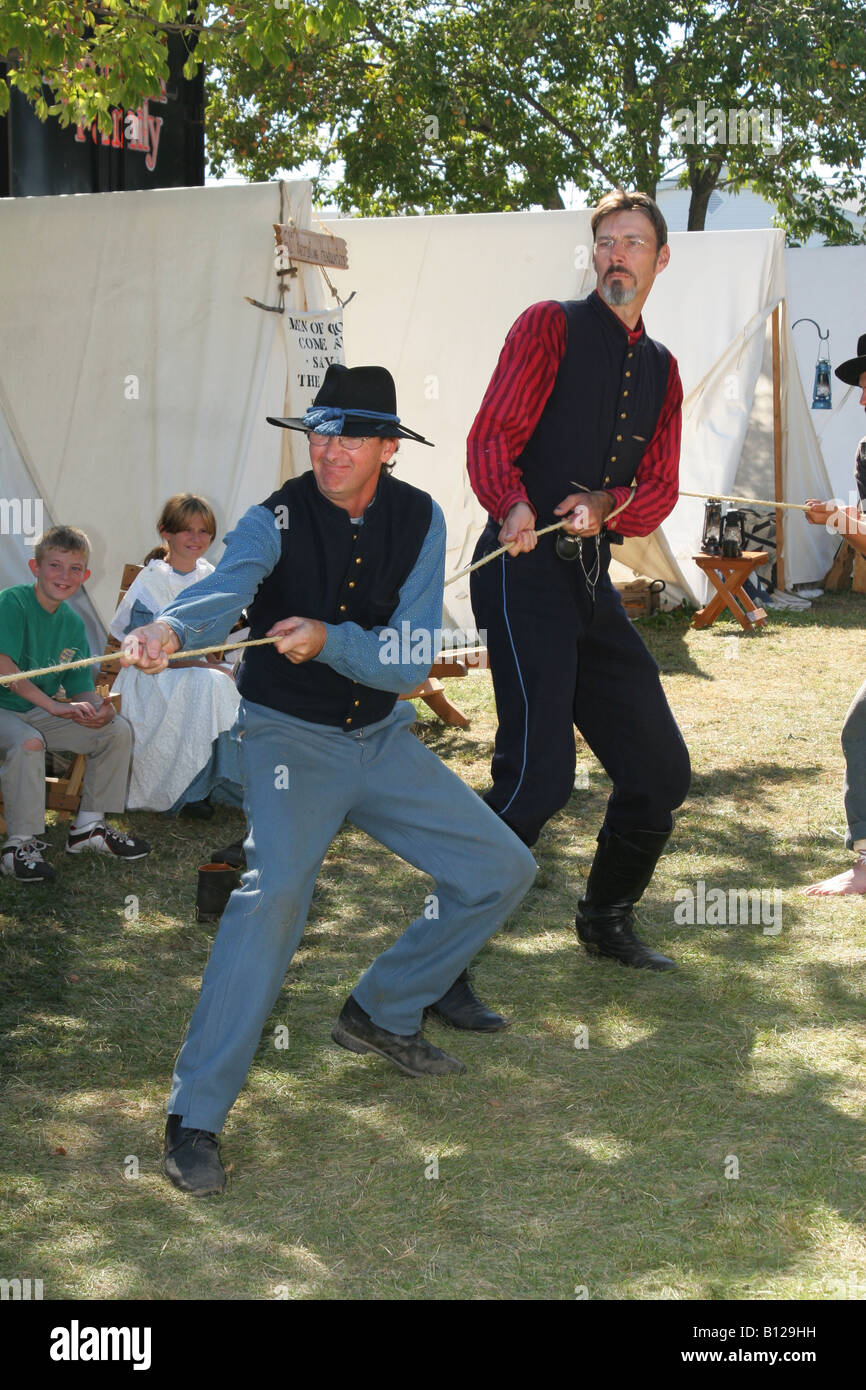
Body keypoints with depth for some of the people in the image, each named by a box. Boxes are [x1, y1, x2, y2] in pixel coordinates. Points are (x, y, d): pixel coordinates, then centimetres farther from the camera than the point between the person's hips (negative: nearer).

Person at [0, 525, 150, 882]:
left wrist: (98, 709, -19)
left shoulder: (73, 622, 5)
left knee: (117, 731, -2)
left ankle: (89, 826, 11)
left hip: (40, 712, 7)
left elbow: (81, 688, 5)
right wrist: (54, 706, -31)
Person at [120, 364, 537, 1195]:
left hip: (383, 738, 5)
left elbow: (411, 660, -15)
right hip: (290, 738, -5)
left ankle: (381, 1013, 22)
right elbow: (227, 584, -39)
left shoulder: (419, 520, -6)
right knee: (276, 886, -30)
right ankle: (195, 1118, -24)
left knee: (502, 871, 4)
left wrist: (328, 638, -34)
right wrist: (170, 628, -62)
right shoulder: (276, 520, -15)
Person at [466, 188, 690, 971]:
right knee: (540, 772, -19)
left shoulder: (661, 368, 21)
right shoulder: (552, 325, 3)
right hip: (525, 571, -7)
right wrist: (512, 507, -28)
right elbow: (491, 437, -7)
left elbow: (661, 489, 12)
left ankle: (607, 920, 32)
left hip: (593, 577, 7)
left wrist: (606, 507, -11)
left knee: (661, 769, 11)